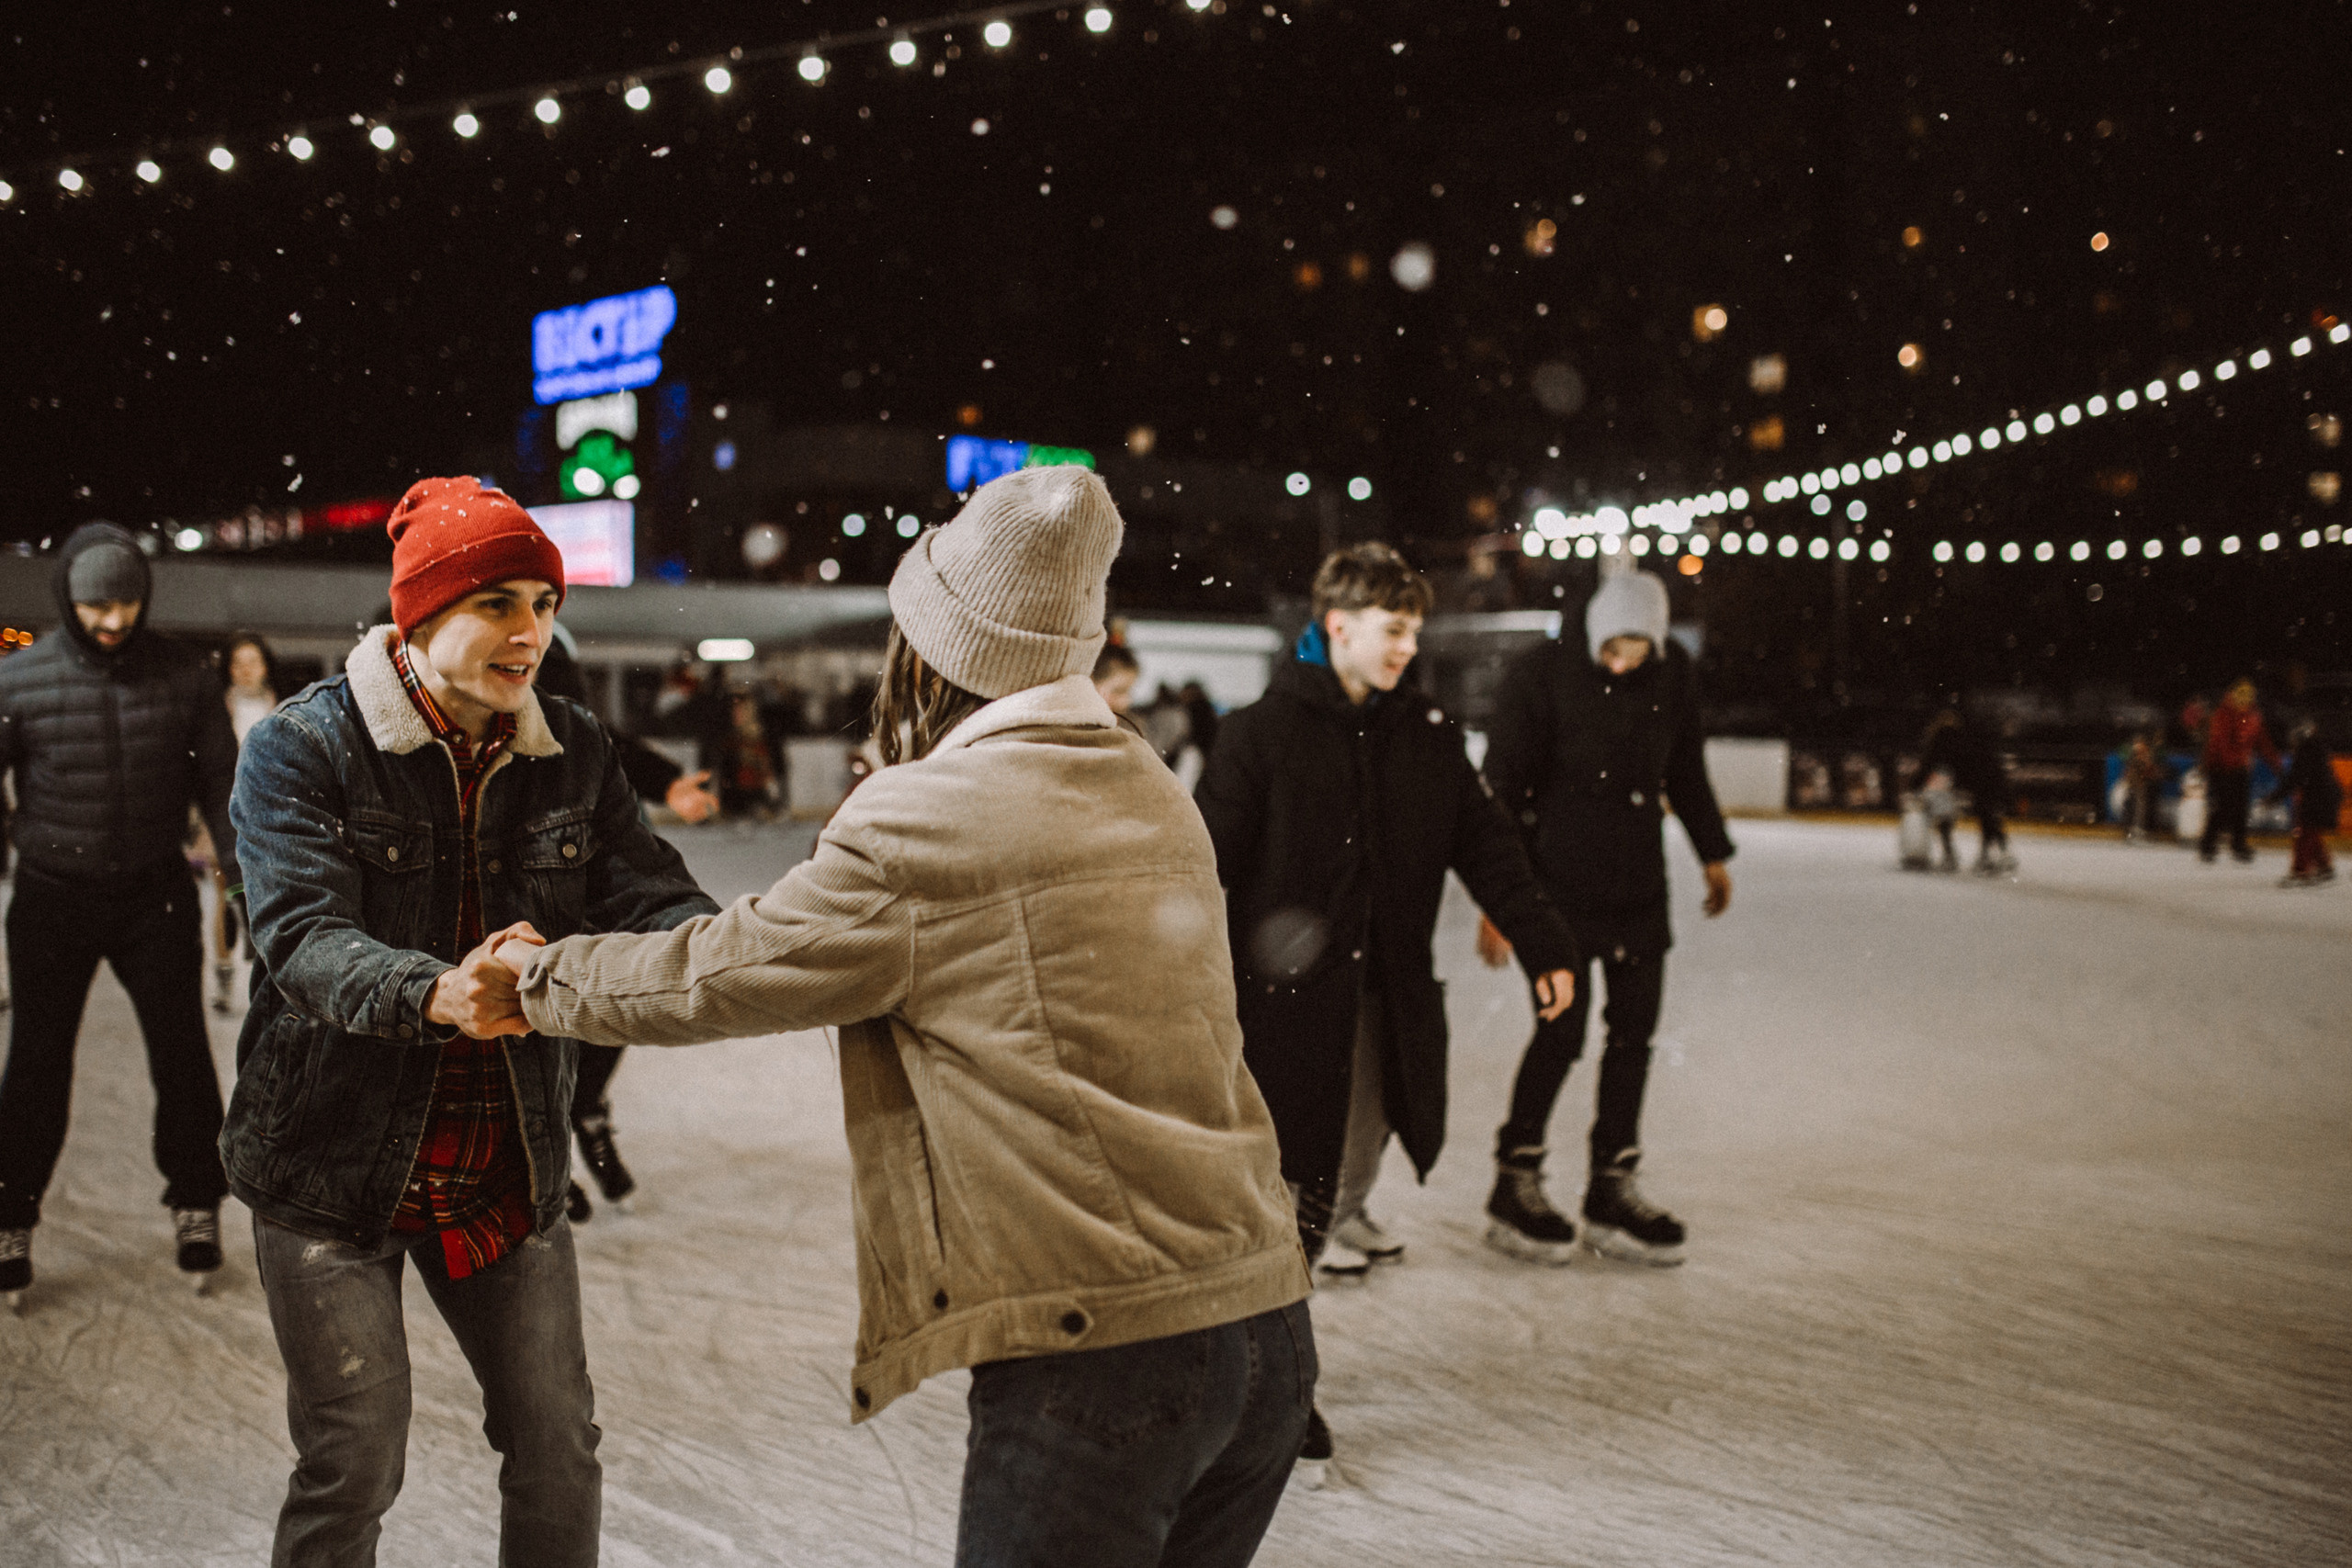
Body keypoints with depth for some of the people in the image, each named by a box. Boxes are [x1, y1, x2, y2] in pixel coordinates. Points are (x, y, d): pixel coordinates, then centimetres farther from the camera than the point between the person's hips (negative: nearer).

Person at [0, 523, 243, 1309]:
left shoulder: (185, 674, -3)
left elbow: (221, 785, 4)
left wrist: (250, 877, 0)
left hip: (156, 893, 1)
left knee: (182, 1059, 6)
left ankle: (195, 1205, 24)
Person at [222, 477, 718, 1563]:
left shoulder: (573, 752, 1)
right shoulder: (303, 748, -11)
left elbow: (651, 899, -9)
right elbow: (303, 940, -24)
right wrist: (437, 996, -45)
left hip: (505, 1169, 4)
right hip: (334, 1165, -4)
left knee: (558, 1450, 8)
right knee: (354, 1462, 1)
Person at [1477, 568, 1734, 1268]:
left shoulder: (1673, 673, 2)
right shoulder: (1541, 673, -12)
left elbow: (1686, 768, 18)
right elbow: (1504, 789, -10)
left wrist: (1713, 853, 24)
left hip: (1640, 884, 5)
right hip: (1557, 879, -5)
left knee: (1634, 1029, 6)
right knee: (1562, 1029, -8)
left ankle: (1612, 1190, 18)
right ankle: (1515, 1184, 8)